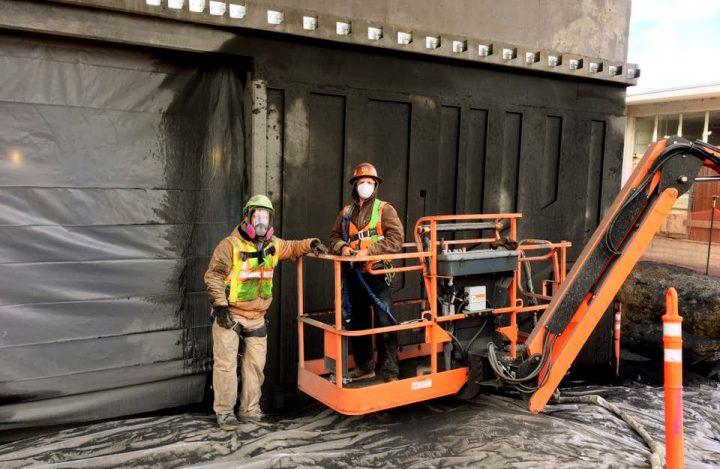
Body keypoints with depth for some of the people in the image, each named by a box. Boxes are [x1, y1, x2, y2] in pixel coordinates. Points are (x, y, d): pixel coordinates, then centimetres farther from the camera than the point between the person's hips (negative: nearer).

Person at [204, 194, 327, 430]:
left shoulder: (272, 245, 5)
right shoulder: (230, 245, -15)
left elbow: (291, 248, 23)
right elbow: (213, 275, -13)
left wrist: (310, 244, 4)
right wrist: (220, 305, -19)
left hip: (256, 316, 6)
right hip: (230, 314, -6)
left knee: (256, 362, 12)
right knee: (226, 362, -3)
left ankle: (250, 408, 25)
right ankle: (224, 411, 9)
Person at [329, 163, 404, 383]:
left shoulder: (385, 209, -1)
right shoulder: (346, 213, 13)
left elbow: (396, 238, -11)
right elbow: (335, 236, 15)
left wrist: (368, 251, -18)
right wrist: (342, 247, -8)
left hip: (377, 275, -5)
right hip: (353, 276, 5)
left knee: (384, 322, -5)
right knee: (356, 323, 14)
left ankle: (390, 371, 5)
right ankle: (364, 366, 28)